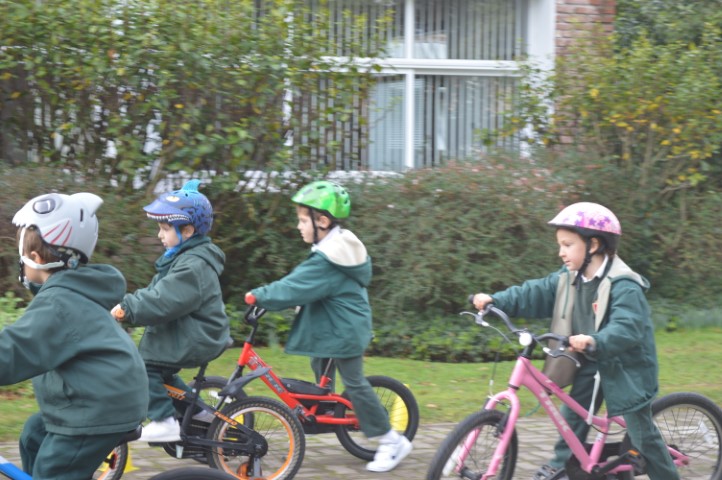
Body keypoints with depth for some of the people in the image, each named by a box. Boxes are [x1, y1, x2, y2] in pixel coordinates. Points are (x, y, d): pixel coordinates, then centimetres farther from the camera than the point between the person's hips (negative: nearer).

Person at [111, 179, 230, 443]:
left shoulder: (193, 265, -20)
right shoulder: (183, 257, 15)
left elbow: (165, 300, -29)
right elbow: (155, 292, 16)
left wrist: (129, 309, -29)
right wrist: (128, 305, 3)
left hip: (195, 339, -11)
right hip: (185, 335, 11)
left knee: (145, 366, -14)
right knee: (160, 371, 21)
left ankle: (165, 421, -12)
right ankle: (196, 412, 28)